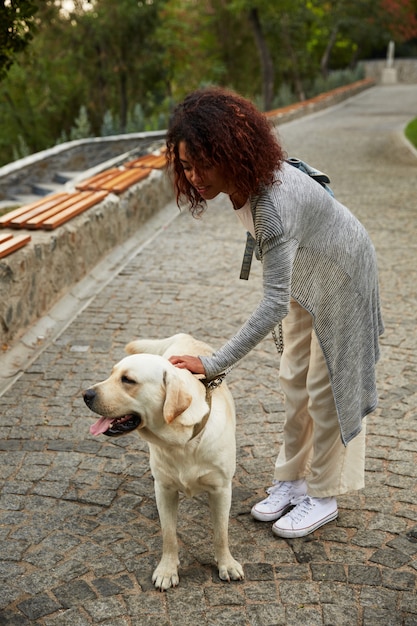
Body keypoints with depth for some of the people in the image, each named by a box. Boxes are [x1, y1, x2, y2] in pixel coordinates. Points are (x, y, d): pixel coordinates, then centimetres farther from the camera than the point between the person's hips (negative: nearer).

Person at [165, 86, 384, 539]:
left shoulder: (272, 204, -42)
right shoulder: (241, 177, -15)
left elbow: (274, 304, -43)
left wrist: (214, 364, -42)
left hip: (339, 272, -8)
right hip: (305, 269, 8)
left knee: (328, 383, 1)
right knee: (295, 378, 12)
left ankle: (322, 496, 17)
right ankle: (292, 479, 26)